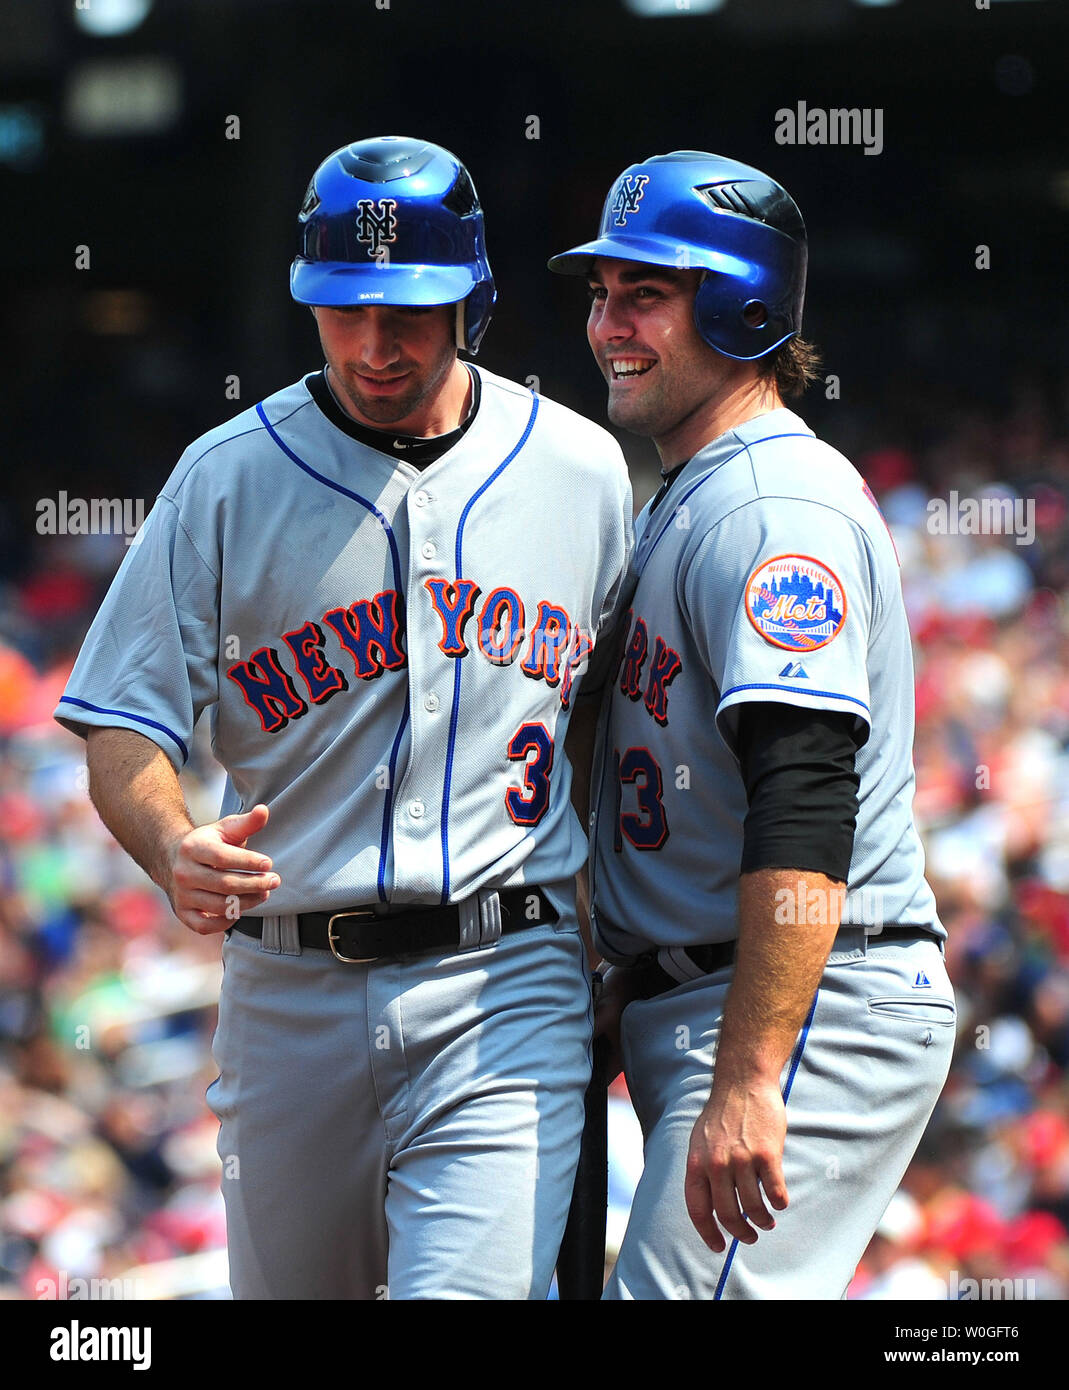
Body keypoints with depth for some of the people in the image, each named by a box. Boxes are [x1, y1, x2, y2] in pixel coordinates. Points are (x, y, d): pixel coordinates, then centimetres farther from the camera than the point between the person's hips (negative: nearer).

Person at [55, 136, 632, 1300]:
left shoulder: (585, 472, 4)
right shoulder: (228, 477, 1)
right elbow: (124, 732, -1)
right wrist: (174, 853, -23)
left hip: (501, 994, -1)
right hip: (287, 985, 1)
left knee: (467, 1289, -18)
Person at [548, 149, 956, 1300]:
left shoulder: (778, 508, -14)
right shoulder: (679, 505, 21)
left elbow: (806, 813, -25)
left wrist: (747, 1081, -31)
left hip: (814, 1013, -11)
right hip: (686, 1009, 11)